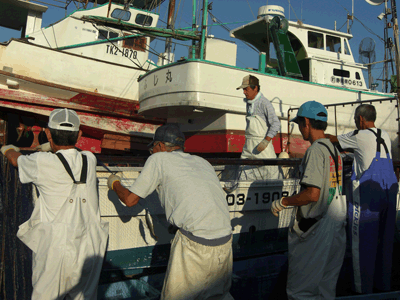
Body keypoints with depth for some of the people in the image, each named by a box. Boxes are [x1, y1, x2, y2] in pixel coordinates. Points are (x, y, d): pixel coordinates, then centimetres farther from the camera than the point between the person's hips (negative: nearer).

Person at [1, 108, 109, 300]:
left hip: (55, 247, -3)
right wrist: (52, 148, 46)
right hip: (89, 247, 4)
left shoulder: (42, 163, -8)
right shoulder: (89, 160, 2)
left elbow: (16, 160, 16)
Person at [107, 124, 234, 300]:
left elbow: (130, 200, 8)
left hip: (195, 243, -6)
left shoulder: (159, 159, 5)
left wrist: (114, 184, 29)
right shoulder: (202, 162, 21)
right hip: (225, 240, 6)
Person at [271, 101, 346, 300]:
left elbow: (313, 194, -24)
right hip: (336, 228, 9)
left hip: (316, 229, -9)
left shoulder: (315, 150, -16)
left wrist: (283, 203, -10)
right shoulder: (334, 149, 12)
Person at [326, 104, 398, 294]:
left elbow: (334, 140, 5)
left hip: (367, 194, -7)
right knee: (384, 241, 14)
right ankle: (383, 285, 25)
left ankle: (363, 288, 8)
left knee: (363, 243, 1)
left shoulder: (359, 136, -7)